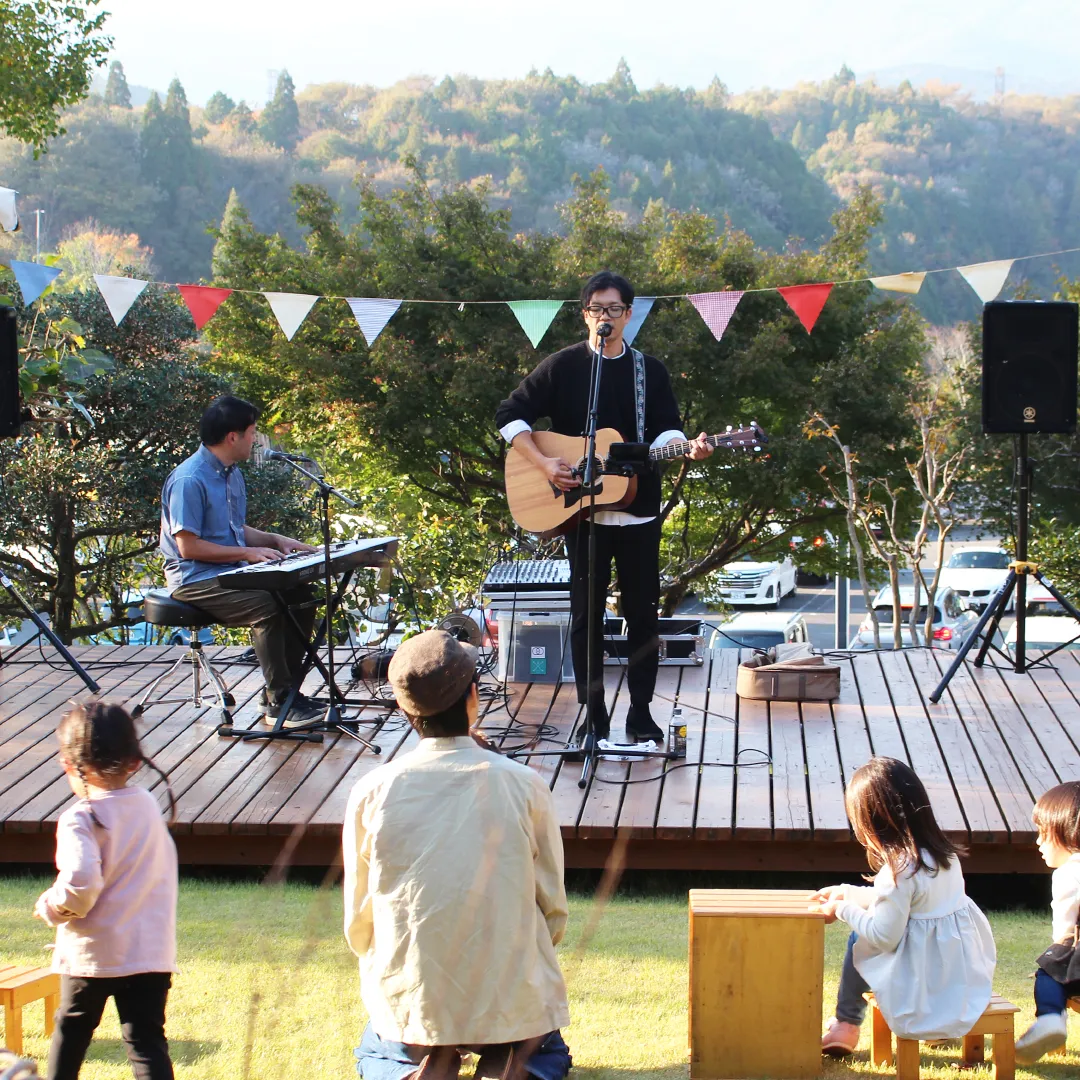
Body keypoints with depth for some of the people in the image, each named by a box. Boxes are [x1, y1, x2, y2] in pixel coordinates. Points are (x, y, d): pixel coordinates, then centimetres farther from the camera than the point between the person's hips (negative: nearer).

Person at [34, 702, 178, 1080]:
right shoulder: (148, 805, 3)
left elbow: (80, 883, -29)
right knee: (146, 1039, 2)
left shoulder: (80, 820, -17)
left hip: (92, 952, -4)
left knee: (71, 1028, 18)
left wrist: (50, 907, -10)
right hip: (152, 949, 4)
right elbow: (165, 868, 14)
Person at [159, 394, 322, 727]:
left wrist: (274, 540, 8)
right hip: (194, 580, -10)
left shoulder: (232, 474, 14)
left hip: (230, 573, 10)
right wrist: (247, 552, -19)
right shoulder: (189, 480, -18)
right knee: (265, 605, -30)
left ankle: (283, 692, 0)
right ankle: (278, 703, -22)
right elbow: (189, 547, -21)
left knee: (300, 597, -5)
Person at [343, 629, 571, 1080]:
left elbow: (358, 920, 0)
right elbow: (553, 908, -1)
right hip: (512, 1003, 0)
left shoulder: (372, 791, -9)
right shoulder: (524, 785, -11)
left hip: (412, 1004, 0)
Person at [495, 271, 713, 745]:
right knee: (586, 612, 3)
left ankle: (641, 713, 13)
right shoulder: (563, 366, 0)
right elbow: (510, 414, 0)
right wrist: (544, 464, -12)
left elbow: (664, 431, 2)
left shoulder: (650, 371, 7)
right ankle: (594, 716, 10)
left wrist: (688, 449, -20)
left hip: (639, 508, 2)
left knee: (643, 611, 4)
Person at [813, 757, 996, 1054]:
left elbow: (882, 937, -19)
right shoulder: (943, 851, 2)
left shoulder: (899, 871, -25)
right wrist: (847, 892, 21)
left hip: (926, 981, -7)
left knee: (859, 940, 15)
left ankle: (846, 1024, 23)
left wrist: (843, 910, -5)